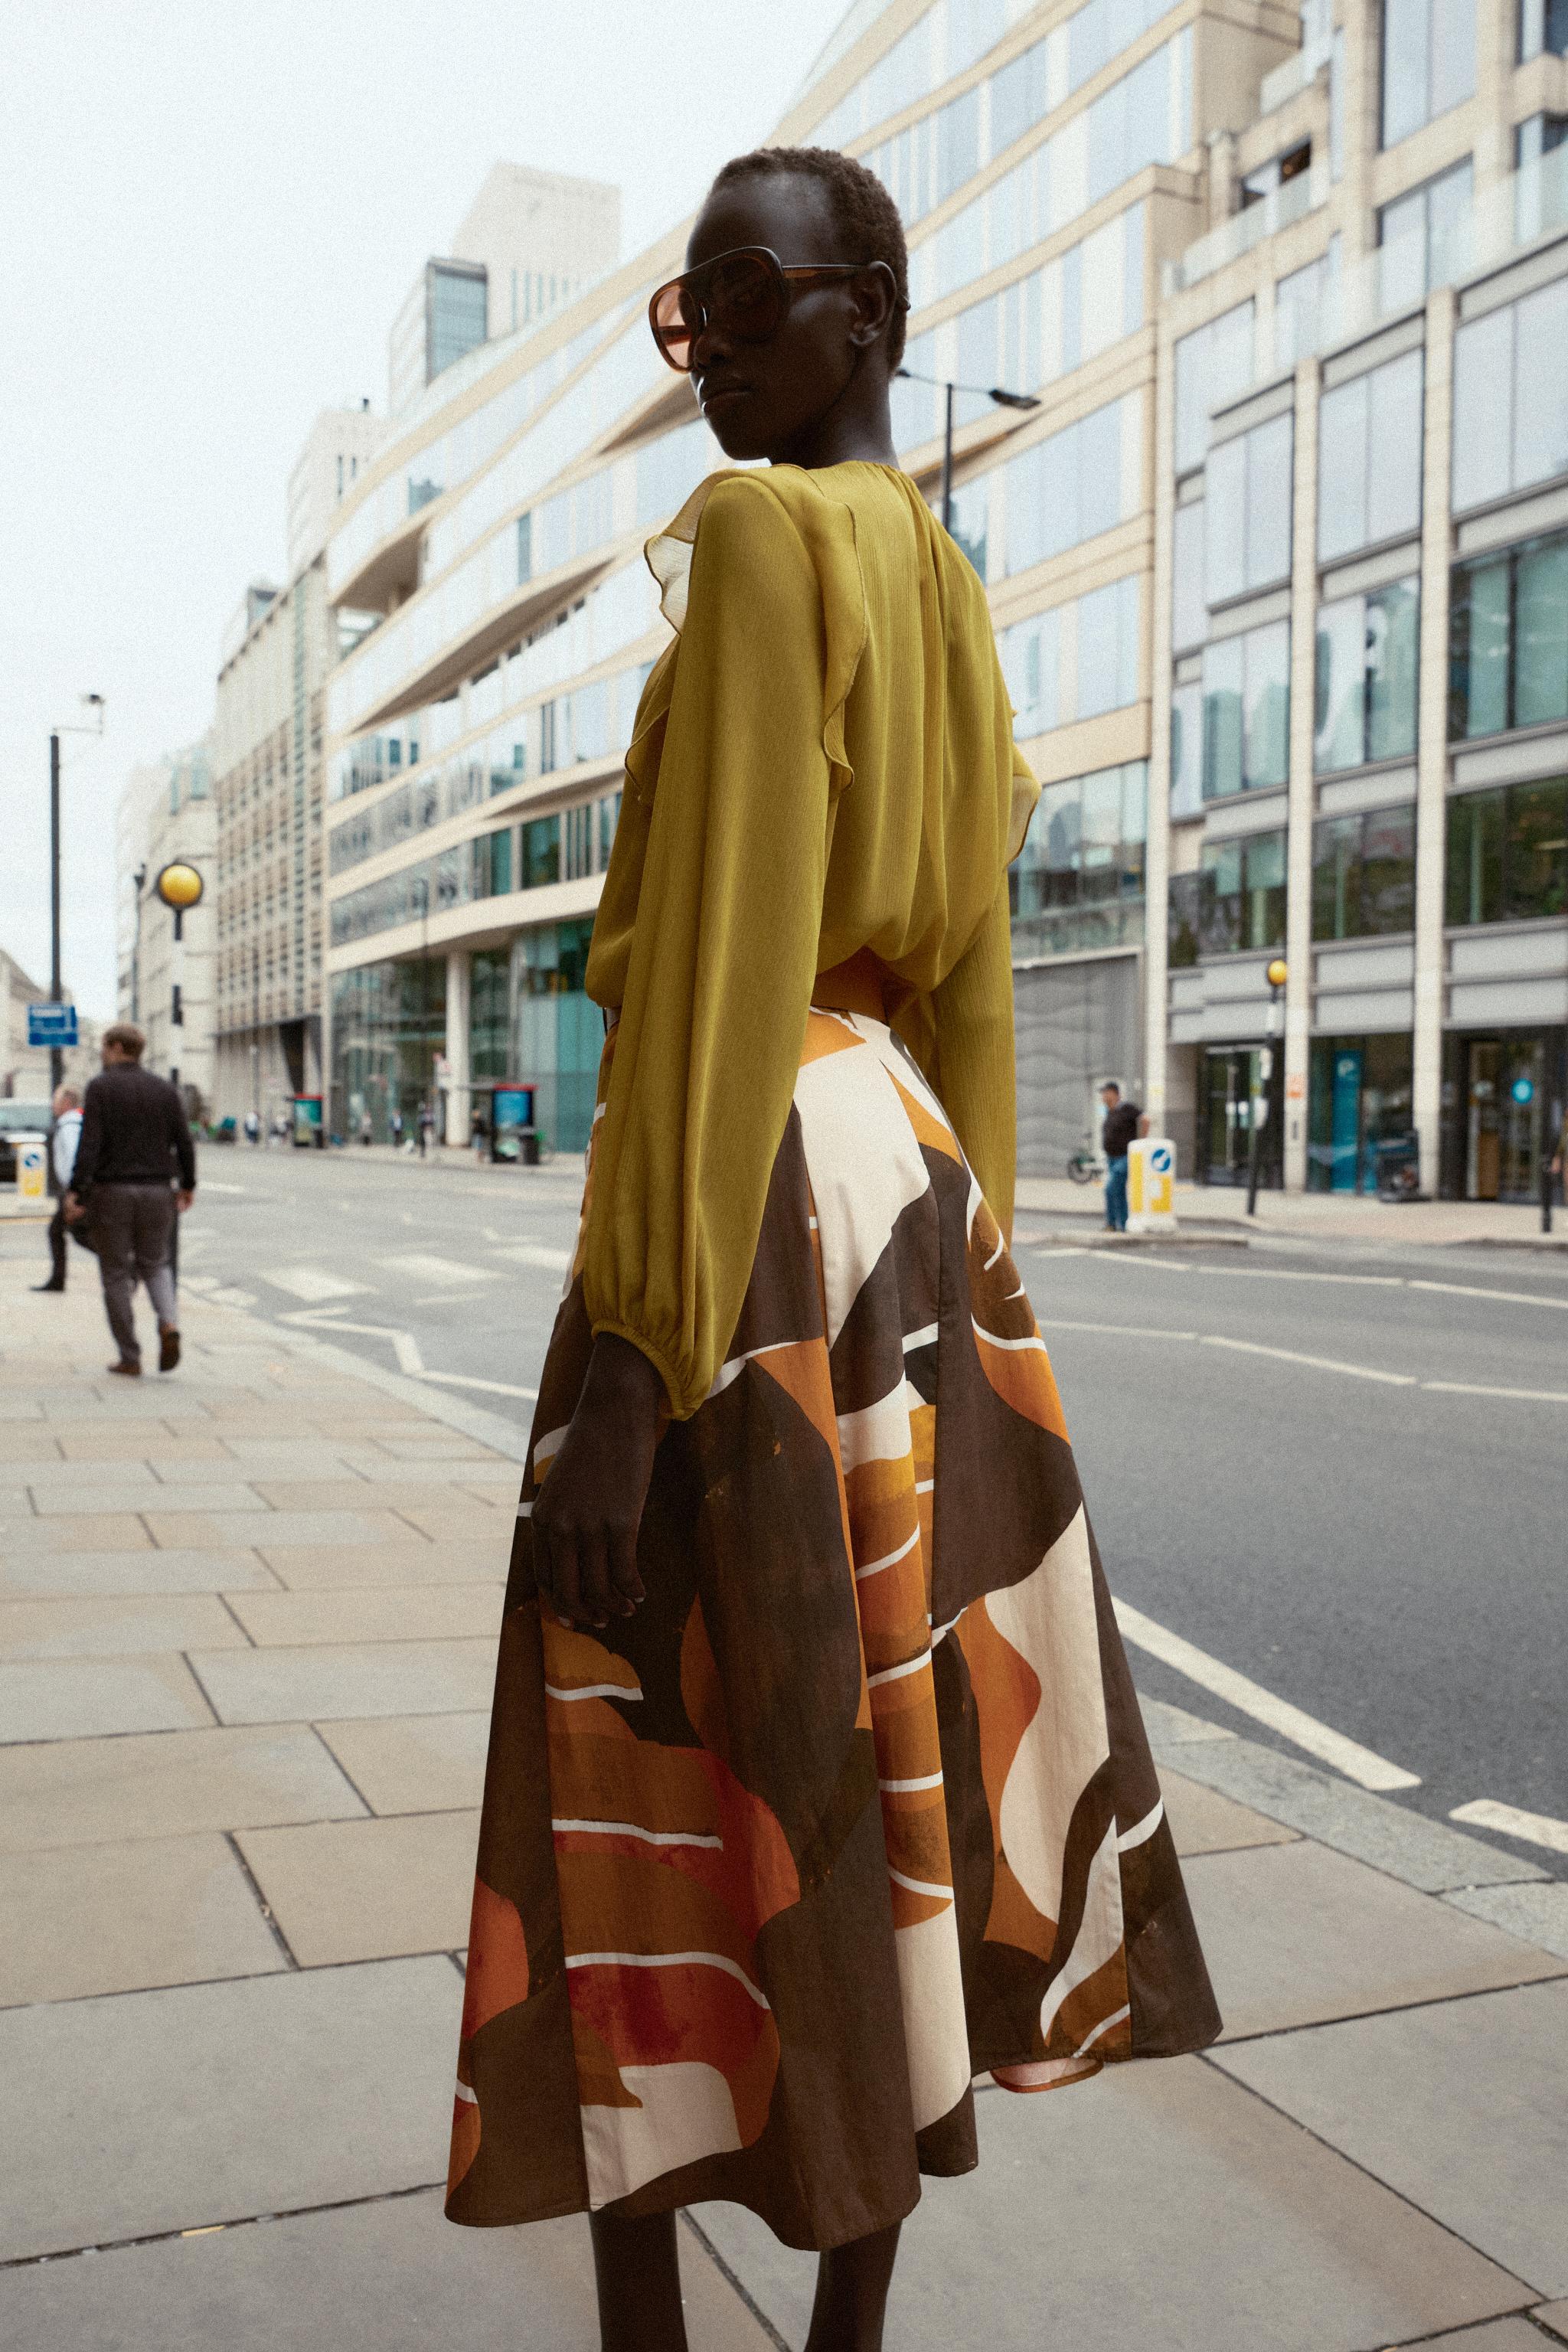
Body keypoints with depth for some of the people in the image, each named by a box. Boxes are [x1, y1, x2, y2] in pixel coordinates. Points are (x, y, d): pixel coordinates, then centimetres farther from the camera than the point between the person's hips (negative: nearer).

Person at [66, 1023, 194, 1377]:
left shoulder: (101, 1087, -5)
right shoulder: (165, 1090, 6)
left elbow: (90, 1144, -14)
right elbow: (184, 1143, 5)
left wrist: (75, 1192, -13)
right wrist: (188, 1185, 17)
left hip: (112, 1192, -3)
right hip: (157, 1192, 3)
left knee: (117, 1276, 6)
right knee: (155, 1265, 20)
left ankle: (129, 1358, 7)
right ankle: (169, 1324, -6)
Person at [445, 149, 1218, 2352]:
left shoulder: (763, 530, -9)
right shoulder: (944, 584, 18)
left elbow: (714, 955, -19)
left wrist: (629, 1345, -20)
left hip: (756, 1186, -9)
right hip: (905, 1179, 9)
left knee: (651, 1795, 1)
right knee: (880, 1770, 14)